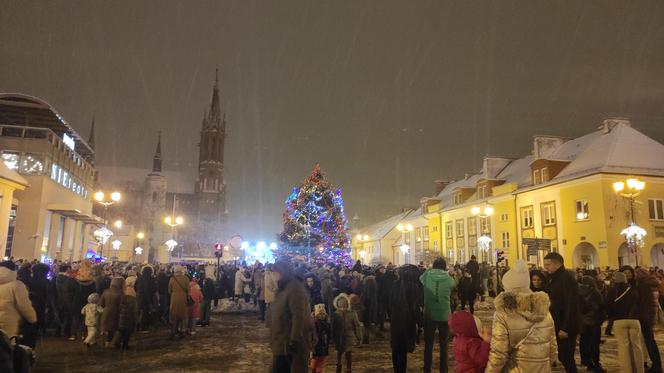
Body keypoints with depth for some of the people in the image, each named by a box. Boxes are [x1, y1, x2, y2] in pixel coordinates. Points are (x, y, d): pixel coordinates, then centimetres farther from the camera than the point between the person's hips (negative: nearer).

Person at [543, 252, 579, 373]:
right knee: (563, 357, 14)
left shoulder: (567, 279, -16)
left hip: (566, 327, -9)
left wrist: (565, 328, -23)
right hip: (557, 325, 9)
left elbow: (571, 305, -21)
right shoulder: (553, 279, 13)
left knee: (566, 358, -2)